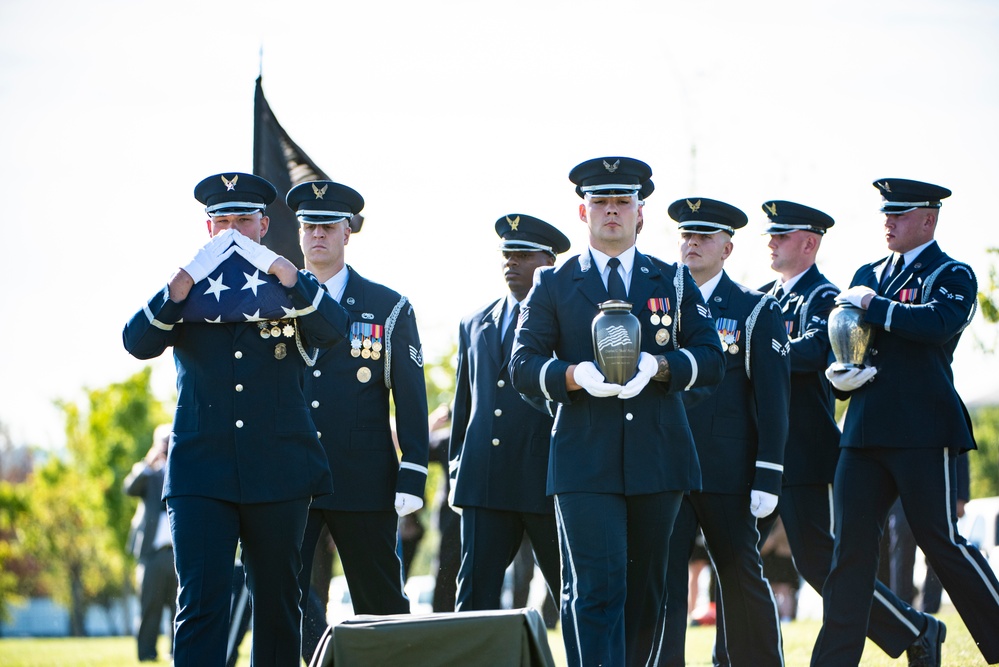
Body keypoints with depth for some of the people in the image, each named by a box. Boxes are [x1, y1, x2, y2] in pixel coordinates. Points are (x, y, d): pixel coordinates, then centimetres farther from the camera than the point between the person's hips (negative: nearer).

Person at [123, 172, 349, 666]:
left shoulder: (289, 288, 10)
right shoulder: (187, 289, 11)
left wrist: (283, 272, -22)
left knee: (277, 602, 7)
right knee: (200, 601, -12)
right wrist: (182, 284, -19)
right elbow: (137, 343, -5)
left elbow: (334, 329, -10)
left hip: (279, 472, 1)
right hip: (201, 472, -1)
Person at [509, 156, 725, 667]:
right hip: (585, 464, -3)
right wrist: (576, 376, -18)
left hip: (657, 461, 3)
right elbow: (523, 367, 2)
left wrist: (658, 366, -14)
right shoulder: (553, 285, 9)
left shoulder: (674, 281, 13)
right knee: (595, 589, -12)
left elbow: (711, 360, 5)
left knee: (646, 591, 9)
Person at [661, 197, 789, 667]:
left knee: (741, 578, 6)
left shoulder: (756, 311, 2)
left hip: (727, 471, -2)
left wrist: (767, 478, -11)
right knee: (660, 578, -5)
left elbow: (771, 399, -3)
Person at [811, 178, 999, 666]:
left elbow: (939, 323, -21)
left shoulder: (953, 275, 0)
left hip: (924, 431, -6)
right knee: (850, 545, 1)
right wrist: (837, 372, 2)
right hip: (864, 433, 6)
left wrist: (872, 304, -14)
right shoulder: (867, 276, 19)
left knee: (942, 543, -4)